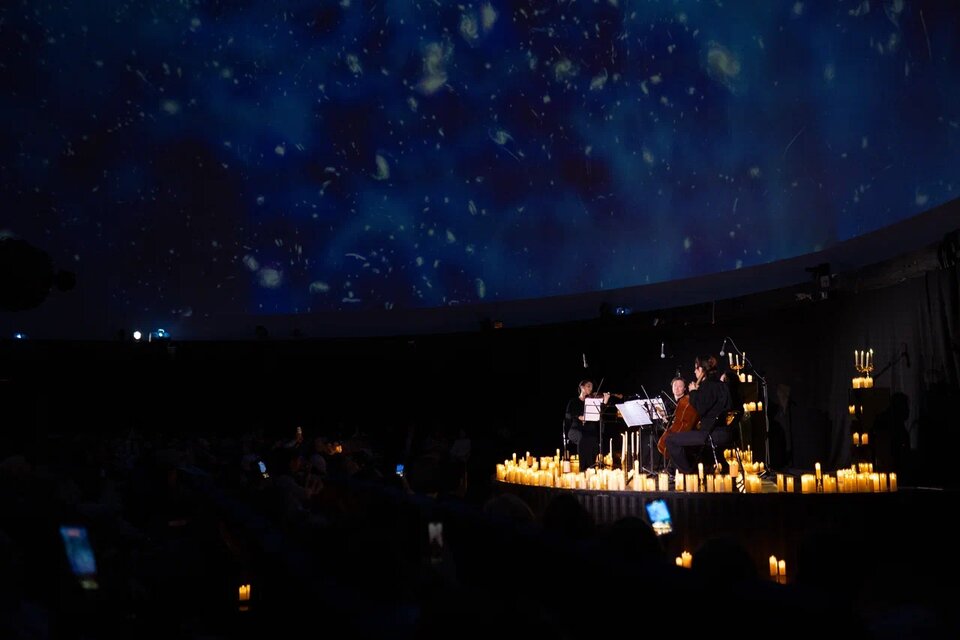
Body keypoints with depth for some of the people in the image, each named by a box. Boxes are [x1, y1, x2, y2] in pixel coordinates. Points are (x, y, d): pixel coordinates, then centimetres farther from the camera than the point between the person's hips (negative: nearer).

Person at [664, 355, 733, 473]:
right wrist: (696, 391, 12)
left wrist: (693, 392, -5)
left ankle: (689, 472, 1)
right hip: (723, 432, 10)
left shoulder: (708, 386, -13)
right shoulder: (719, 384, 15)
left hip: (713, 434, -10)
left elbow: (700, 409, -18)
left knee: (671, 439, -10)